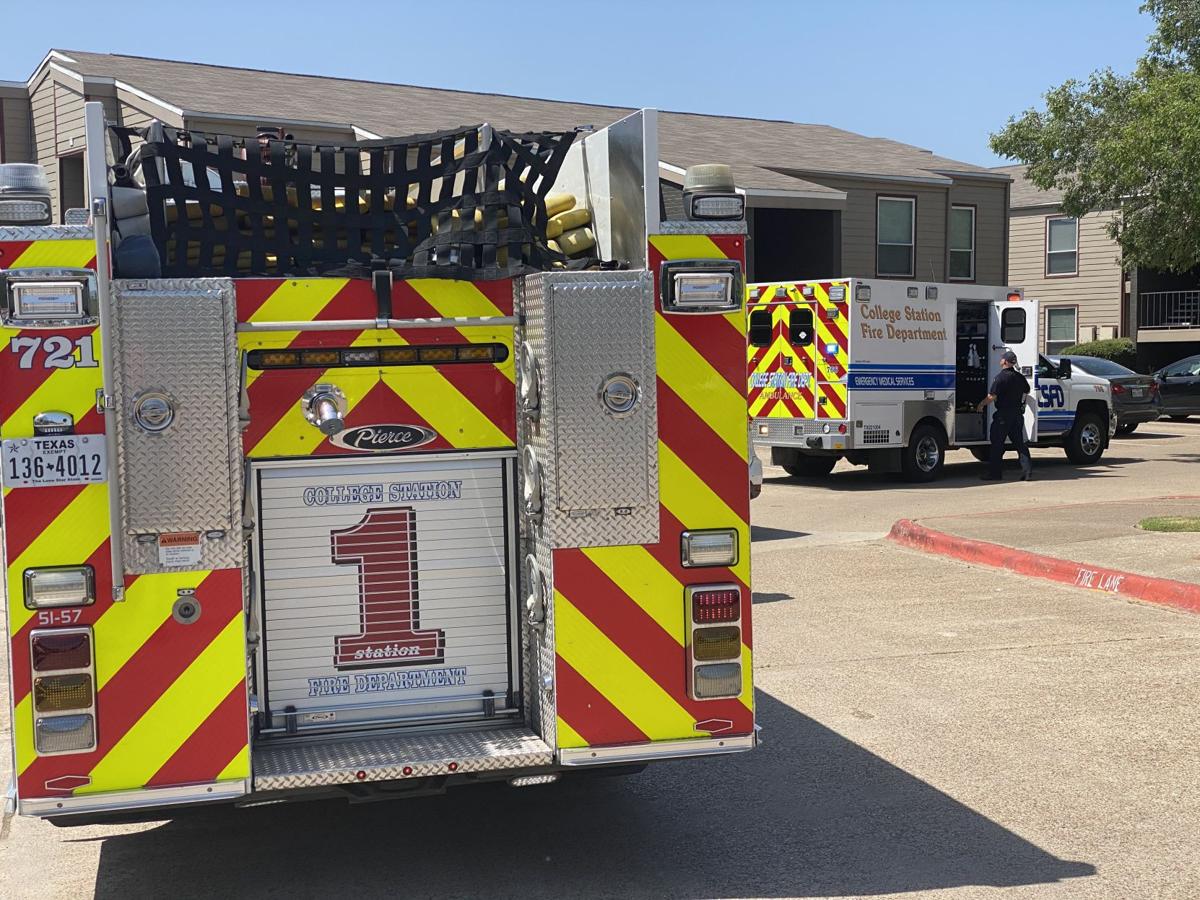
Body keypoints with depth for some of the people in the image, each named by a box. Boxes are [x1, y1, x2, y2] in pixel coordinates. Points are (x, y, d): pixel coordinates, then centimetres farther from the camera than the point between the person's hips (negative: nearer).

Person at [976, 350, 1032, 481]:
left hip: (1003, 415, -7)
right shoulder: (1019, 376, 8)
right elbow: (1027, 390, 27)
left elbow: (992, 396, -19)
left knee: (997, 444, 0)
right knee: (1019, 443, 11)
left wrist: (981, 404, -4)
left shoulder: (1001, 376, -14)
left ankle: (994, 473, 2)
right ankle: (1027, 470, 5)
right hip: (1018, 414, 7)